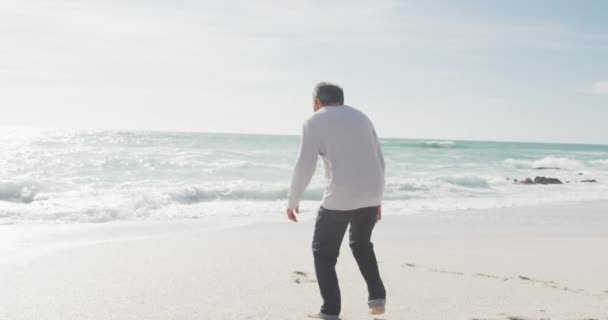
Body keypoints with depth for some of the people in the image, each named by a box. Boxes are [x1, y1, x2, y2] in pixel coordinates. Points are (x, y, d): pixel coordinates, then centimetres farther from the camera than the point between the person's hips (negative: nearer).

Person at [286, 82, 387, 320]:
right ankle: (377, 297, 21)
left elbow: (304, 166, -7)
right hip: (371, 194, 6)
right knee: (361, 244, 29)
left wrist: (292, 201, 3)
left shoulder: (314, 122, 1)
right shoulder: (361, 117, 18)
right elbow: (379, 161, 18)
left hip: (340, 197, -6)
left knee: (324, 252, 12)